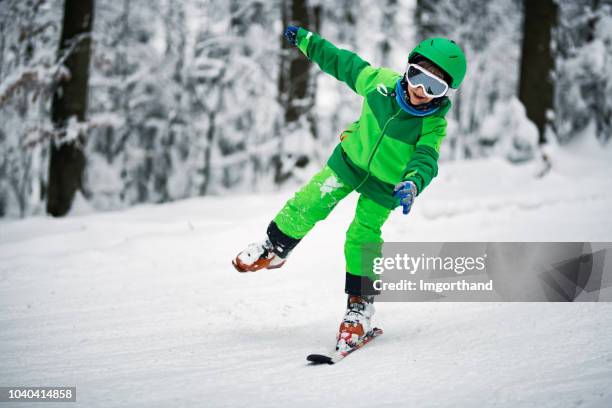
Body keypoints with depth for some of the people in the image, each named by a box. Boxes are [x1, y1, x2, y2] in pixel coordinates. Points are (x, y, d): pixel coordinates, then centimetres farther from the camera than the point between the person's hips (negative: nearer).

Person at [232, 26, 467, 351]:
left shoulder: (434, 124, -27)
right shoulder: (380, 82, -21)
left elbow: (425, 160, -38)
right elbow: (343, 63, -6)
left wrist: (413, 183, -60)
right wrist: (306, 41, 1)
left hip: (384, 187, -3)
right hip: (349, 161, 3)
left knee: (362, 239, -4)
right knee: (308, 204, -1)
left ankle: (361, 307, 11)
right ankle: (275, 247, 25)